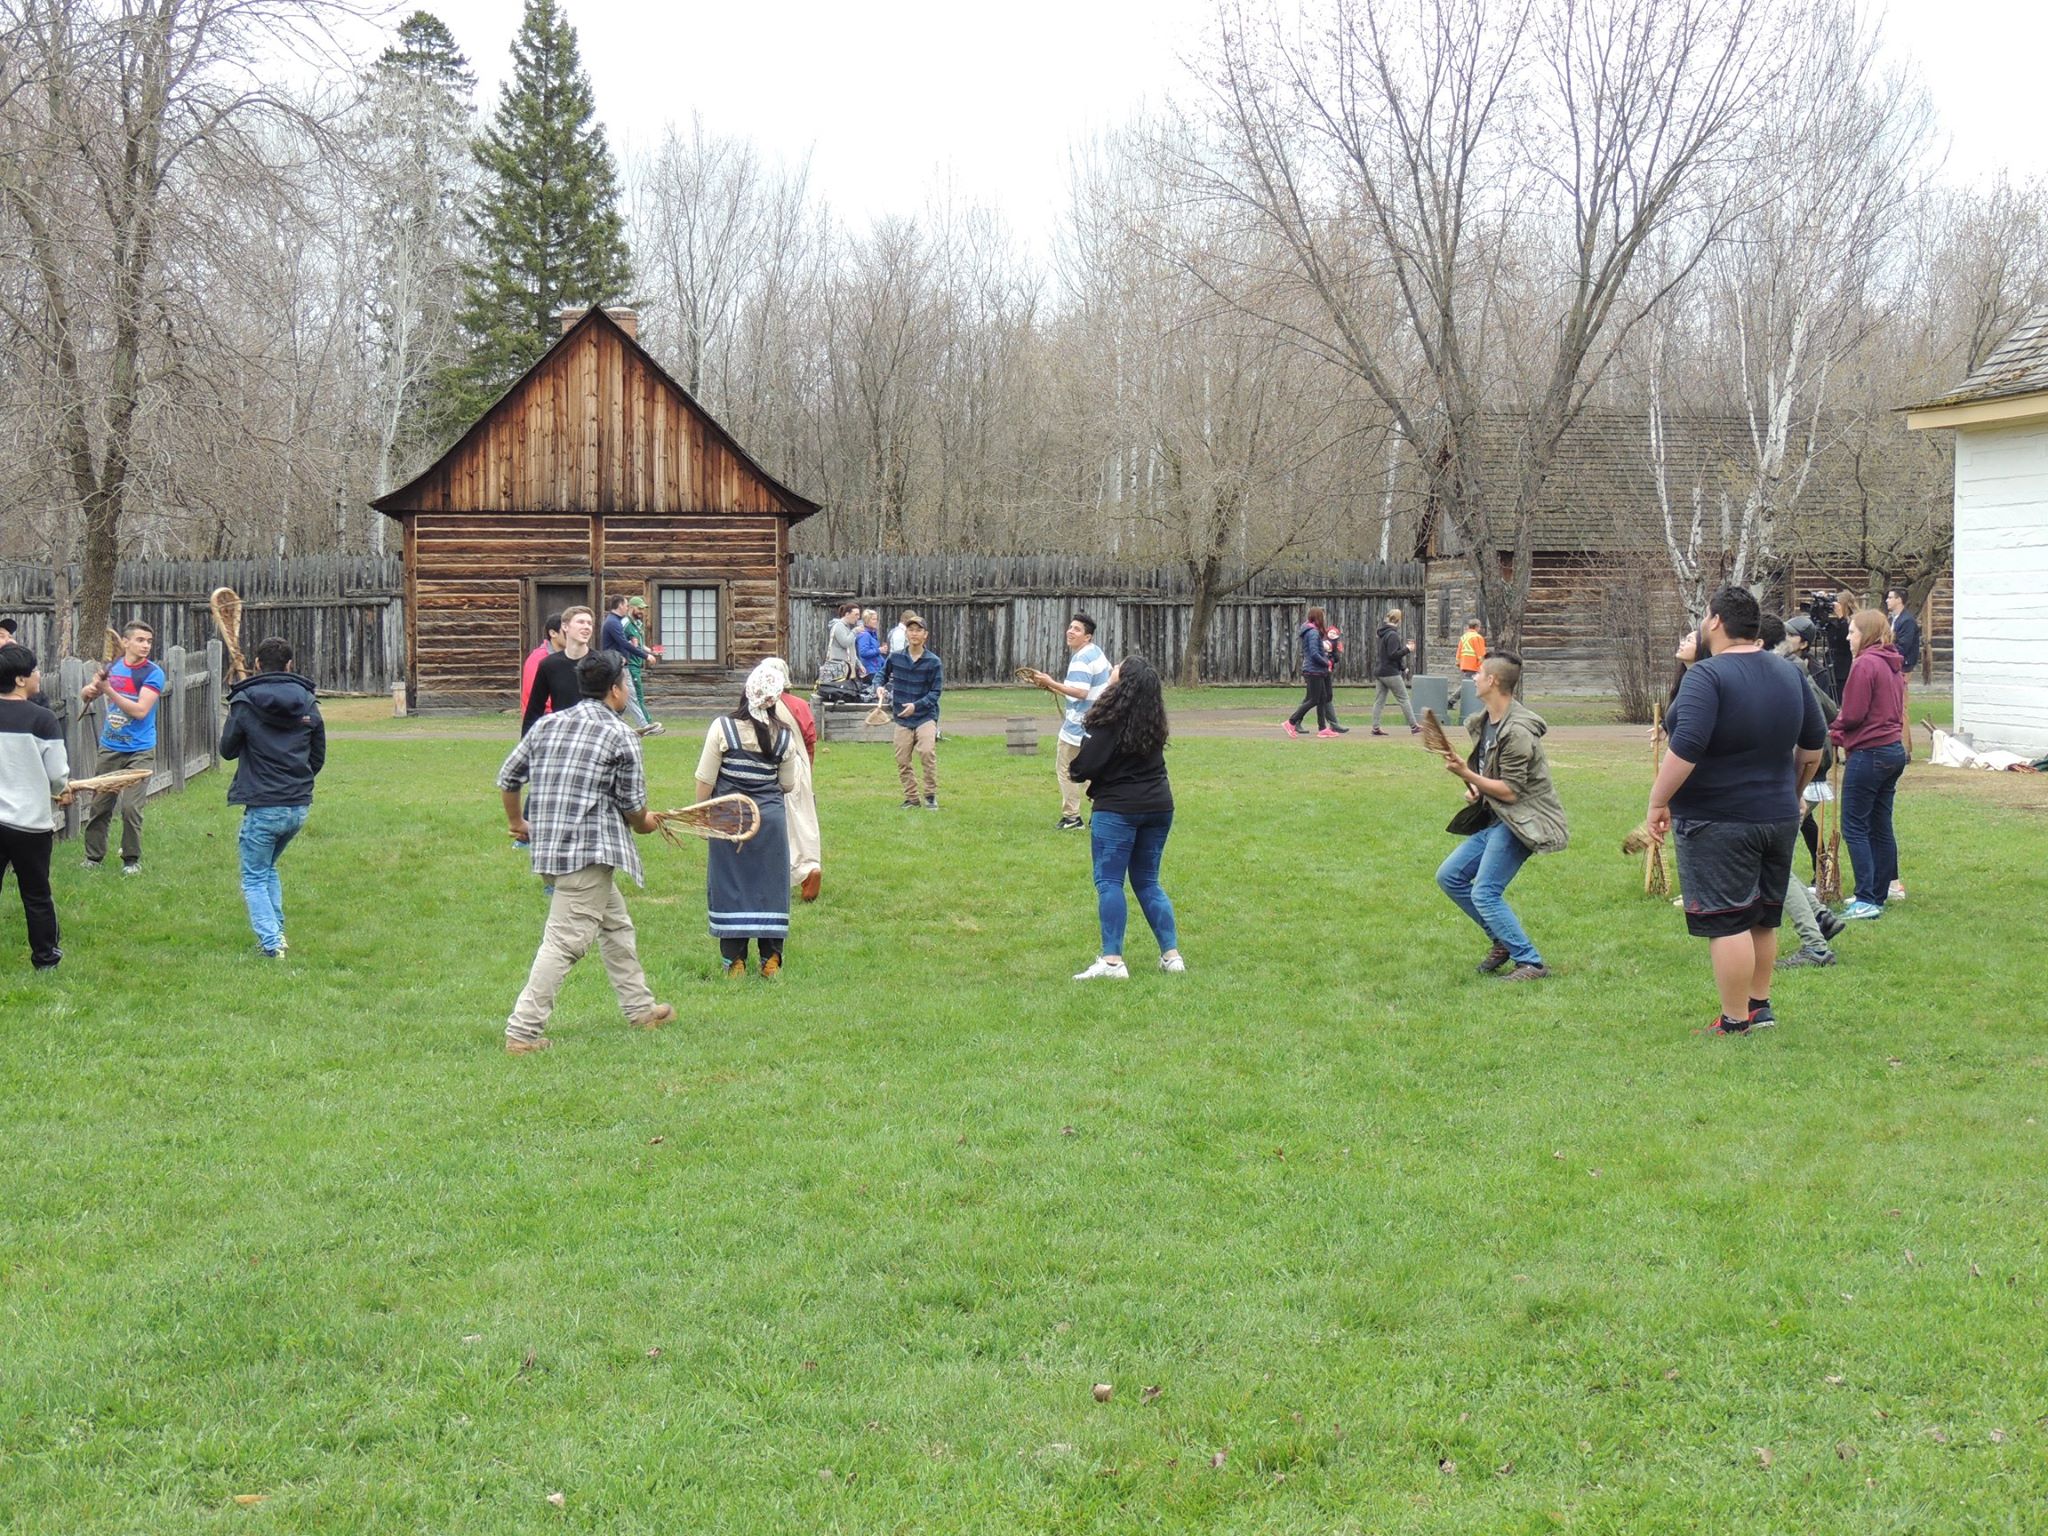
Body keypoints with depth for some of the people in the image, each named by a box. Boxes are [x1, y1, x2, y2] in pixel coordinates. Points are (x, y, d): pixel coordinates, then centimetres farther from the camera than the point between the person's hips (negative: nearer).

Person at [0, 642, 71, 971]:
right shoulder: (42, 719, -15)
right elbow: (58, 774, -11)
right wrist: (61, 792, 13)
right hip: (31, 821, -3)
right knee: (37, 894, 11)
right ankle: (45, 957, 23)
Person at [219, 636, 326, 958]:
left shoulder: (244, 702, -8)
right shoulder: (308, 703, 5)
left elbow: (228, 750, 4)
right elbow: (318, 757, 11)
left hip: (262, 807, -5)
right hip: (300, 806, 5)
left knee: (254, 878, 6)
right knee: (269, 868, 24)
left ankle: (270, 940, -10)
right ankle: (276, 933, 17)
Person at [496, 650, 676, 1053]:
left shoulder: (547, 724, 11)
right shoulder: (621, 735, -6)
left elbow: (507, 778, 17)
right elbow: (633, 806, -3)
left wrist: (516, 821, 33)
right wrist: (644, 824, 19)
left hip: (549, 844, 8)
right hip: (591, 849, -8)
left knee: (616, 924, 23)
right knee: (565, 940, -7)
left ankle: (640, 1008, 33)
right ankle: (523, 1030, -11)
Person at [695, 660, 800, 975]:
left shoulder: (722, 727, -10)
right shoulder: (784, 736, -4)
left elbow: (705, 780, -6)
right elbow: (788, 785, 6)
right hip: (771, 817, 1)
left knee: (729, 886, 8)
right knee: (770, 886, 11)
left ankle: (734, 960, 10)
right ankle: (771, 959, 13)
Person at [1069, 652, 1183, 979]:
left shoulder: (1109, 717, -14)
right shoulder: (1152, 718, 8)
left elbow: (1087, 766, -15)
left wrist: (1076, 773, 8)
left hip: (1118, 808, -7)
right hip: (1159, 805, 7)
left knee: (1109, 882, -4)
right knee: (1147, 882, 16)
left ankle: (1112, 961, -11)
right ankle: (1171, 954, 12)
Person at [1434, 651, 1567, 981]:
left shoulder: (1517, 732, -22)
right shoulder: (1484, 722, 8)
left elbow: (1510, 791, -22)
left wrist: (1466, 774, -25)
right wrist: (1474, 791, 2)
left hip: (1521, 822, -10)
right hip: (1495, 818, 10)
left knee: (1485, 893, -17)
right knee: (1449, 876, 7)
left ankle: (1531, 963, -9)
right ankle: (1503, 941, 17)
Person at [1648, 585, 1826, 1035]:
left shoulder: (1706, 676, -17)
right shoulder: (1790, 673, 7)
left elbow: (1686, 748, -26)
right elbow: (1814, 746, 15)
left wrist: (1658, 801, -17)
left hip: (1718, 824, -8)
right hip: (1779, 817, 8)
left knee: (1727, 922, -3)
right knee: (1764, 918, 19)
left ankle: (1735, 1022, 0)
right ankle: (1760, 1006, 28)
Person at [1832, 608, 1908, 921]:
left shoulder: (1865, 664, -15)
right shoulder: (1893, 664, 14)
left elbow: (1852, 715, -17)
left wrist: (1833, 732, 5)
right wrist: (1842, 731, 9)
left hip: (1869, 752, -9)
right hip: (1894, 750, 9)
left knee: (1854, 827, -5)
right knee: (1880, 826, 14)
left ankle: (1866, 900, -8)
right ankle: (1879, 894, 19)